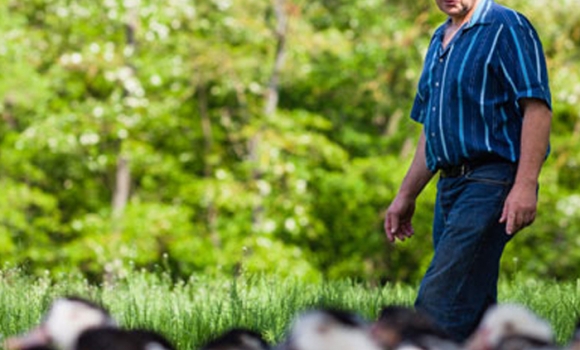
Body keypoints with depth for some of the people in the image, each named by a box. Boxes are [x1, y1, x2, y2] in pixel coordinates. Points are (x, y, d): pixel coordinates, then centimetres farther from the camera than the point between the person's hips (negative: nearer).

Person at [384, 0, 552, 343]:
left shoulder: (506, 28, -7)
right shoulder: (440, 41, 20)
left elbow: (538, 107, -15)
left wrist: (526, 185, -23)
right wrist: (406, 196, 23)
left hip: (490, 184, -9)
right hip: (450, 186, 9)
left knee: (441, 302, -16)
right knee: (473, 311, 9)